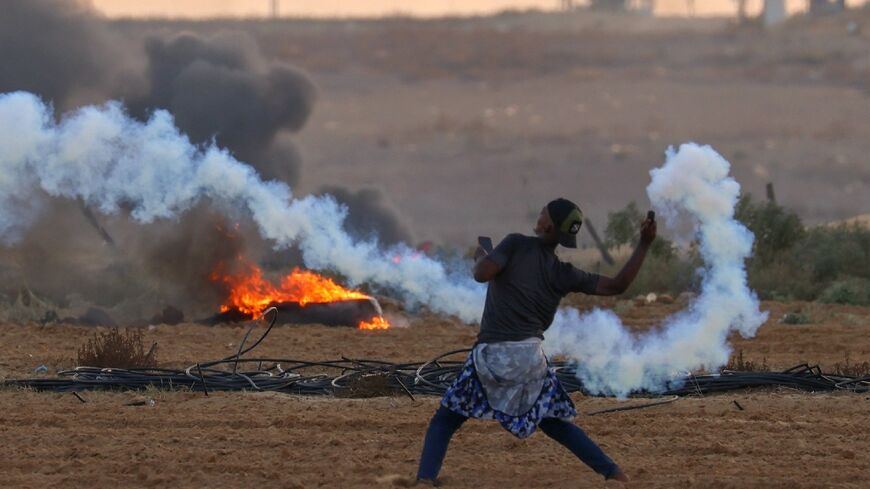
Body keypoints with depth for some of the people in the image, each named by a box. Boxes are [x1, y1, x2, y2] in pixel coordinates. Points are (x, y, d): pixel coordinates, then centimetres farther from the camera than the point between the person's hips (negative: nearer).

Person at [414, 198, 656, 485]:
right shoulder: (564, 274, 6)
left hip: (490, 356, -3)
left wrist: (480, 257, 10)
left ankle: (425, 480, -12)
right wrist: (645, 245, 11)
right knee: (555, 423, 21)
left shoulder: (516, 245, -3)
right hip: (529, 358, 3)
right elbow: (617, 286, 7)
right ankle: (614, 474, 12)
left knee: (443, 422, 8)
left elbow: (482, 274, -14)